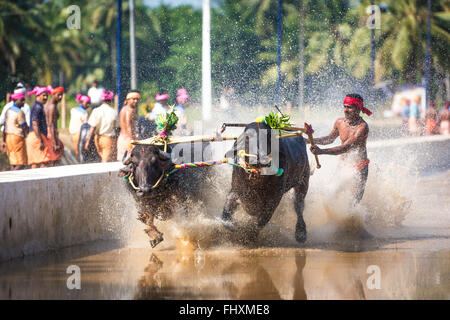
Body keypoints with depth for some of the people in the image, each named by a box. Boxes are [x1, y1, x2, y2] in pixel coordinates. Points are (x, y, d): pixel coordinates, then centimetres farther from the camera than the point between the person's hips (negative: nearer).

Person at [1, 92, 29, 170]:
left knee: (14, 164, 8)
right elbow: (25, 128, -10)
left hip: (8, 137, 9)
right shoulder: (19, 112, -14)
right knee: (21, 164, -8)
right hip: (17, 137, -9)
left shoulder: (8, 111, 11)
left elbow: (5, 128, 14)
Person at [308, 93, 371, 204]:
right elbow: (330, 139, 18)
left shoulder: (362, 127, -22)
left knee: (354, 201, -9)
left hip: (359, 166, -6)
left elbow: (346, 147, -31)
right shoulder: (340, 122, -1)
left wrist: (321, 151, -40)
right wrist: (310, 140, 5)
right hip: (343, 162, 6)